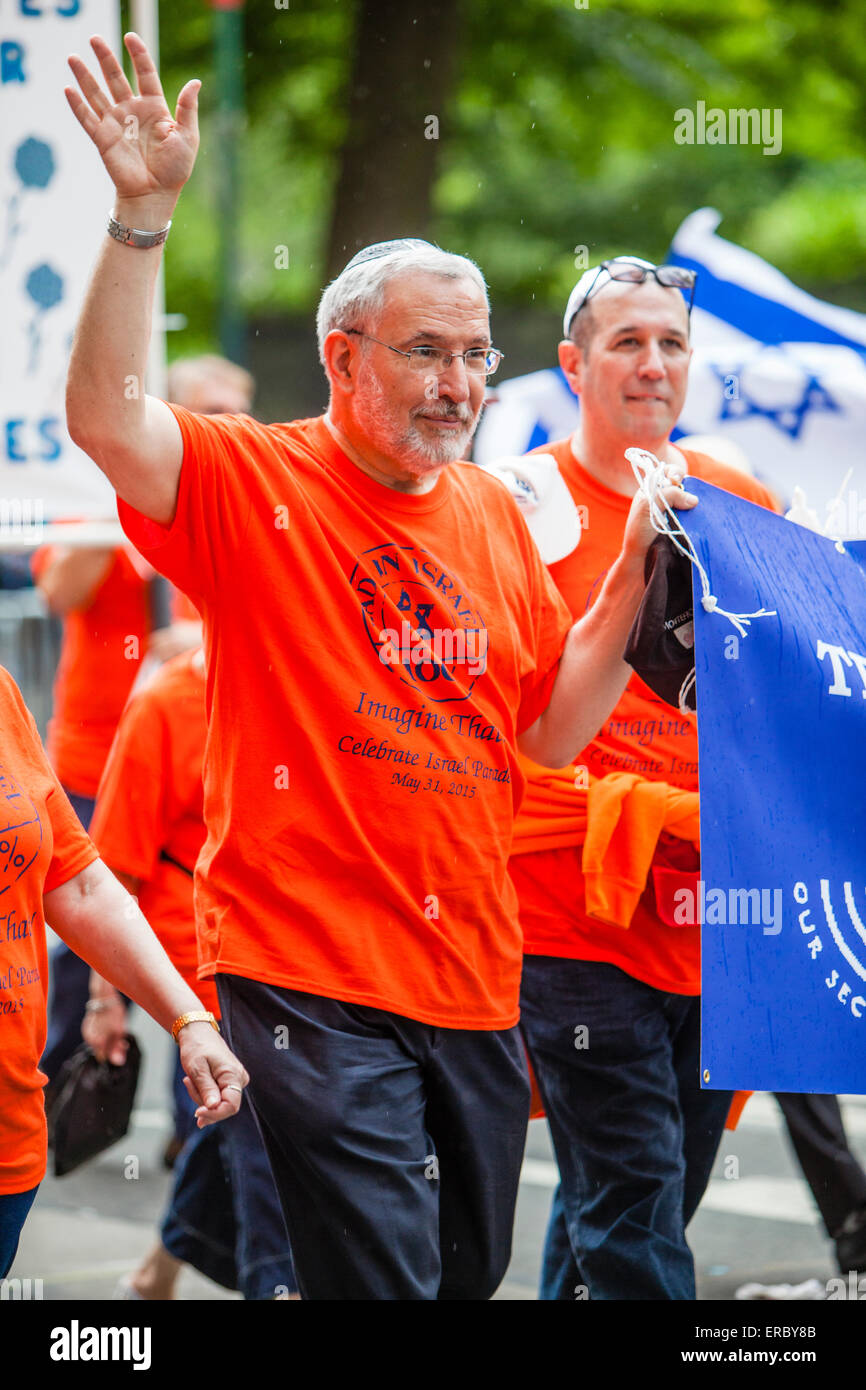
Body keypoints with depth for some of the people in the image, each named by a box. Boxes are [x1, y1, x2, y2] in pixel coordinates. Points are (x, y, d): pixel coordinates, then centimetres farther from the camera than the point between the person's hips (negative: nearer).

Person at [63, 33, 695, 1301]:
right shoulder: (254, 484, -5)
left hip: (472, 978, 7)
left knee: (470, 1271, 17)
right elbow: (103, 419, -24)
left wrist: (633, 583, 5)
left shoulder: (493, 513, 12)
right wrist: (144, 215, -31)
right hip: (313, 975, -6)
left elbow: (551, 730, 18)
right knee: (384, 1280, -12)